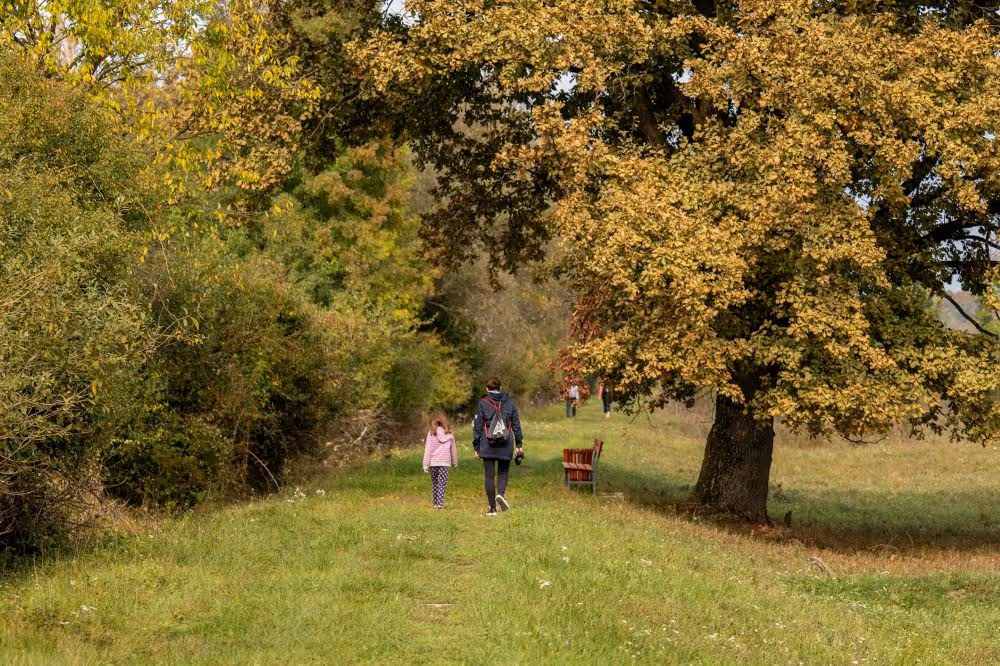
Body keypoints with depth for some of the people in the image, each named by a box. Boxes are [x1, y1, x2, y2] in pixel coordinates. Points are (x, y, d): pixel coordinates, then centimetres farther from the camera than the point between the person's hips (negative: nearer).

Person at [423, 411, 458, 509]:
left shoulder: (431, 433, -3)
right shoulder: (449, 434, 4)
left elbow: (428, 450, -5)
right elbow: (453, 449, 13)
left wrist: (425, 464, -3)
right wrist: (455, 462, 26)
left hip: (433, 462, -1)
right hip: (445, 462, 1)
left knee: (434, 483, 14)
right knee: (442, 484, 0)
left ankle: (435, 503, 16)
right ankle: (440, 503, -11)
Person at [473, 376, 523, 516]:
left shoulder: (482, 403, -3)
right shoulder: (510, 402, 3)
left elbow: (477, 426, -2)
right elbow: (516, 424, 5)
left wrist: (477, 448, 3)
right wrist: (518, 444, 11)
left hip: (487, 445, -1)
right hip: (506, 445, 1)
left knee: (489, 475, 4)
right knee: (503, 472, 15)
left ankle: (492, 508, 3)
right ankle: (501, 493, -13)